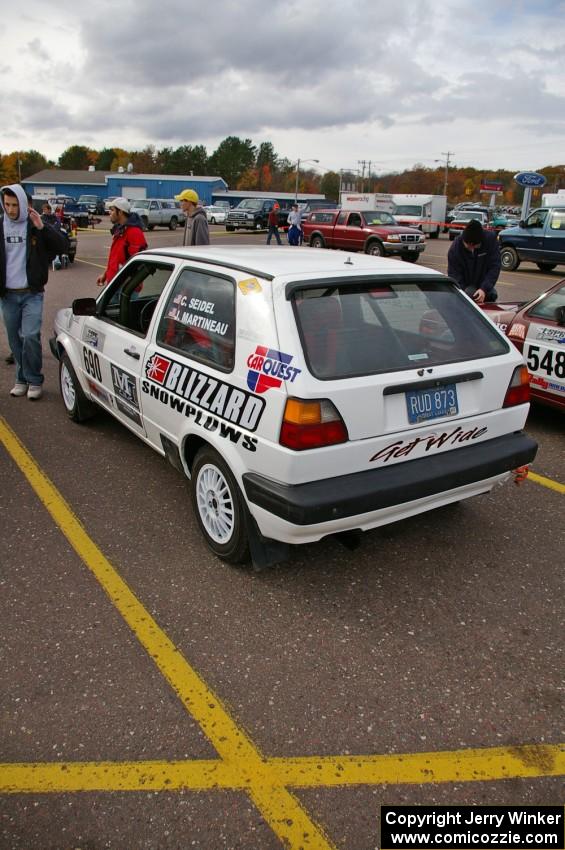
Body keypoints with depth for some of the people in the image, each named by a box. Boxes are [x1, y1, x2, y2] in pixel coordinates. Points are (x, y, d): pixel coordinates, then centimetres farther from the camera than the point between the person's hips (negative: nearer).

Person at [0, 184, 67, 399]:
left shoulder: (35, 226, -2)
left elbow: (62, 246, -10)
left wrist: (42, 227, -23)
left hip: (32, 293, -3)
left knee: (31, 335, -13)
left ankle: (34, 381, 1)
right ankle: (22, 378, 23)